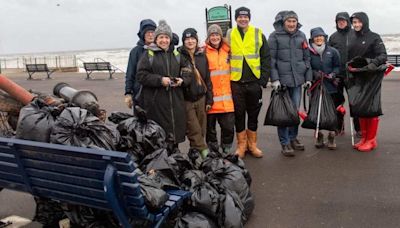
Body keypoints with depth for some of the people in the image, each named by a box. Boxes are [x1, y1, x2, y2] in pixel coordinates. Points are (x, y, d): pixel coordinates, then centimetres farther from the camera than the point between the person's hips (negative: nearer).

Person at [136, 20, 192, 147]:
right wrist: (160, 80, -16)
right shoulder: (148, 55, 1)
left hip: (175, 101, 5)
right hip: (155, 102, -4)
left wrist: (182, 80, -4)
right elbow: (141, 75, -7)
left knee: (175, 128, 9)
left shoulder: (176, 55, 15)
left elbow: (187, 71, 18)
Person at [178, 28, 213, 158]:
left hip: (201, 98, 4)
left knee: (202, 129, 9)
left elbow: (207, 79, 11)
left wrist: (209, 99, 9)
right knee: (194, 130, -6)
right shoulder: (179, 56, -4)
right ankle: (204, 152, 1)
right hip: (186, 99, -4)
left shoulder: (202, 56, 9)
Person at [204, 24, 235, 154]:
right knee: (210, 126, 8)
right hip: (210, 96, -3)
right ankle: (213, 151, 24)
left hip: (226, 97, 3)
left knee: (229, 126, 4)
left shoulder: (227, 50, 11)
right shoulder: (204, 52, -1)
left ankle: (226, 150, 23)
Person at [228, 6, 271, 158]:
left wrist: (264, 79, -4)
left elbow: (266, 58, 3)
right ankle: (241, 145, 19)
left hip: (254, 82, 1)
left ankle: (252, 144, 22)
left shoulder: (258, 34, 4)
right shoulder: (228, 35, 4)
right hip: (236, 83, 0)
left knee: (253, 114, 9)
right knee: (239, 114, 6)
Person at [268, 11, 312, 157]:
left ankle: (293, 138, 25)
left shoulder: (301, 36, 13)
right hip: (282, 80, -4)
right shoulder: (275, 36, -1)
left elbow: (307, 58, 15)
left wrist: (308, 77, 11)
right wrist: (274, 79, -12)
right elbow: (271, 60, -5)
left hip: (298, 79, 4)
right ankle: (285, 143, 6)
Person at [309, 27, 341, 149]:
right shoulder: (309, 52, -3)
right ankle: (319, 137, 21)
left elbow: (337, 66, 8)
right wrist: (314, 74, -14)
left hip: (331, 86, 1)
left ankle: (331, 137, 18)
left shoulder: (332, 51, 1)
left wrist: (333, 74, -10)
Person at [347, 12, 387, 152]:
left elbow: (383, 56, -10)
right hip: (357, 77, 6)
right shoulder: (352, 39, 12)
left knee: (371, 107, -4)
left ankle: (371, 140, 5)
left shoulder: (374, 37, -4)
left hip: (372, 77, -6)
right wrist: (350, 67, 3)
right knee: (359, 107, 8)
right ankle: (364, 137, 19)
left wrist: (373, 63, -25)